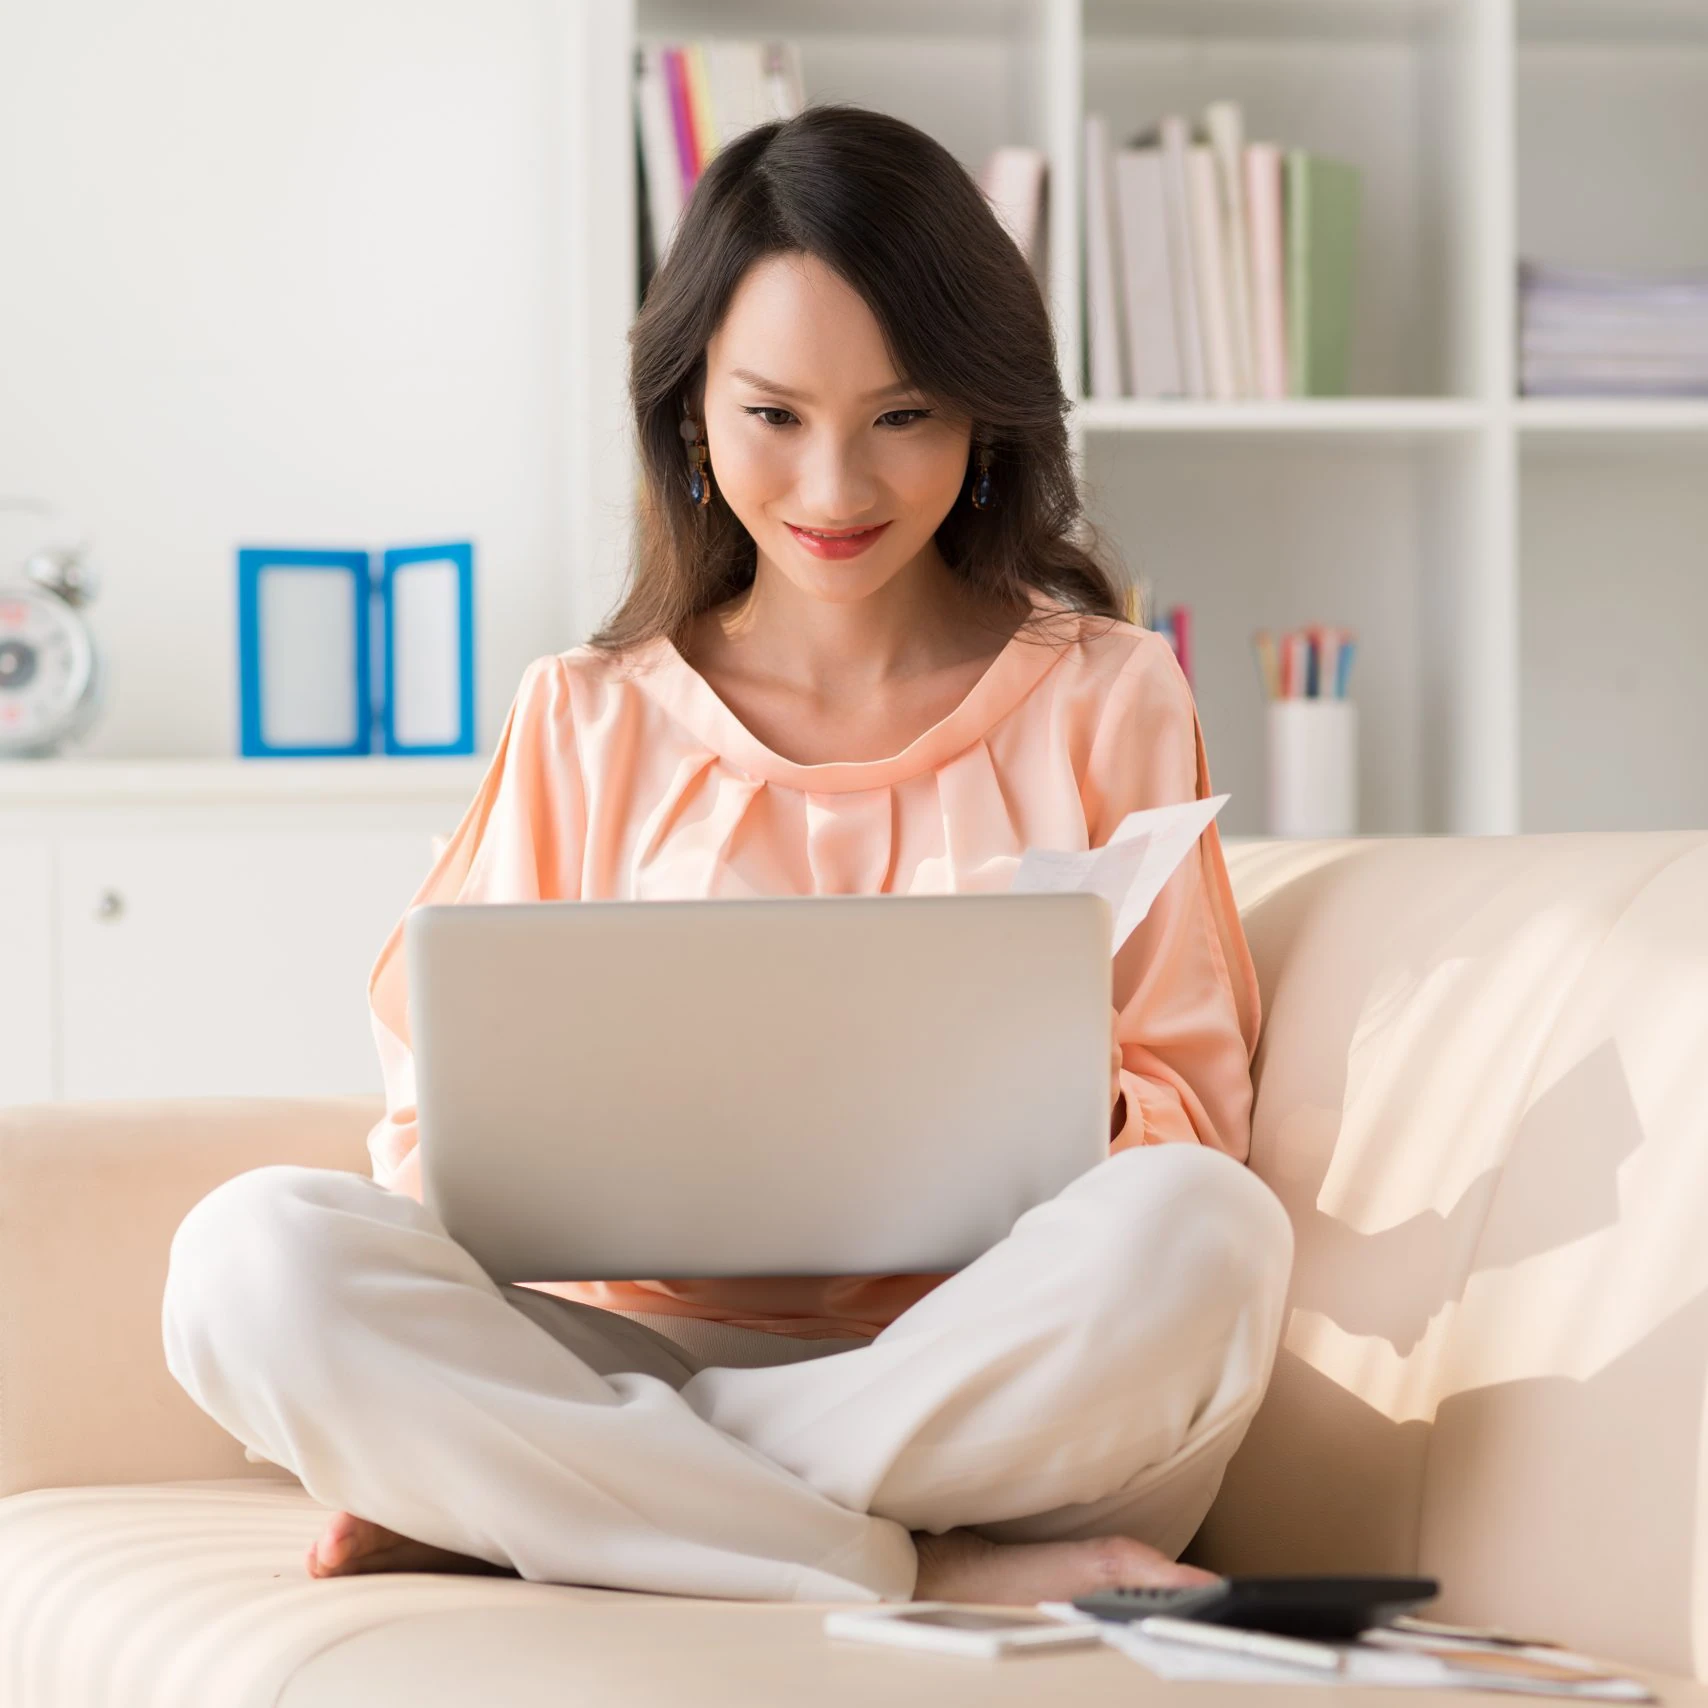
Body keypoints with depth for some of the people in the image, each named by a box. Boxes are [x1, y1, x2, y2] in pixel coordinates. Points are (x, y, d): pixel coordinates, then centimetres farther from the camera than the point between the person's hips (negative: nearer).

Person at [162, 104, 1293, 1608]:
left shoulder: (1104, 695, 13)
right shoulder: (584, 723, 15)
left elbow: (1193, 1110, 9)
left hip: (1004, 1394, 0)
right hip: (660, 1338, 1)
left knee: (1195, 1232, -36)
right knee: (253, 1255, -27)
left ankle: (513, 1508, -23)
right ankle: (929, 1573, -30)